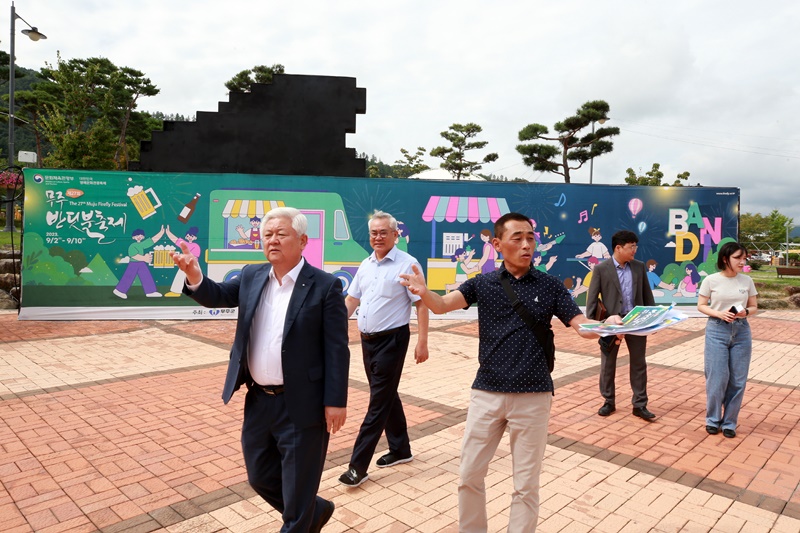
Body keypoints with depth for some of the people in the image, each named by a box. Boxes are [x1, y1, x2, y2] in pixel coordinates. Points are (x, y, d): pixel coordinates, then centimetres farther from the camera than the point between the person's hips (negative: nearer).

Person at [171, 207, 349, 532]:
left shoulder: (325, 286, -13)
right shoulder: (251, 277, 6)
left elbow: (337, 349, -13)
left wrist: (336, 401, -16)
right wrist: (194, 276, -16)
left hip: (301, 405, -6)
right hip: (259, 401, 7)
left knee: (297, 488, 9)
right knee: (260, 476, 22)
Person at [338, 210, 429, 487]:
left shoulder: (407, 264, -11)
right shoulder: (366, 264, 9)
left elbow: (421, 304, -11)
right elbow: (351, 299, 14)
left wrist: (422, 342, -15)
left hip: (392, 340, -7)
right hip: (367, 340, 7)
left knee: (379, 402, -1)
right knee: (387, 396, 17)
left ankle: (358, 466, 5)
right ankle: (400, 449, 33)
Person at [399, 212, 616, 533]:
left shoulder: (551, 286, 0)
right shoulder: (482, 283, 1)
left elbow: (582, 326, -3)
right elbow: (442, 306, -12)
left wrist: (607, 325, -26)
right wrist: (423, 292, -35)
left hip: (533, 396, -1)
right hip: (486, 392, 1)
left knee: (526, 485, 12)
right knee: (470, 475, 12)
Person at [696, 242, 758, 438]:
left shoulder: (747, 281, 2)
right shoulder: (711, 280, -5)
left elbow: (754, 307, 9)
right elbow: (701, 306, 1)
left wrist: (745, 312, -13)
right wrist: (719, 314, -17)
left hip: (741, 331, 3)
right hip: (717, 330, -3)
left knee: (738, 380, 5)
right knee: (717, 378, -1)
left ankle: (729, 422, 20)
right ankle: (713, 419, 18)